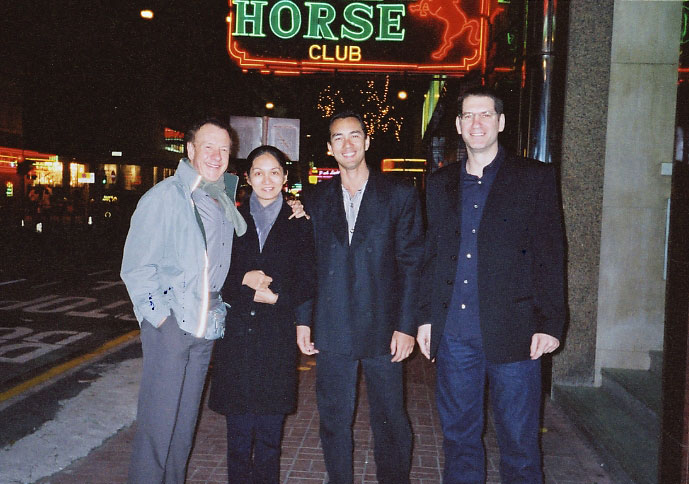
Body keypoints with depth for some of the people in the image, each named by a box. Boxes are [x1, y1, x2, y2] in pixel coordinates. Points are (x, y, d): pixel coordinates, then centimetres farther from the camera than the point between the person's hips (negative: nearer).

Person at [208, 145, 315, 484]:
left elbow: (306, 282, 3)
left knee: (269, 432, 6)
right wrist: (243, 280, -14)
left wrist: (275, 294, -13)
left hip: (277, 339, -1)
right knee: (238, 431, 7)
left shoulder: (298, 225, 5)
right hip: (237, 333, 1)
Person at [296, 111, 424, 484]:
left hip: (382, 329, -2)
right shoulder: (318, 199, 9)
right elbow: (308, 265, 10)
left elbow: (412, 263, -2)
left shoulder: (400, 195, 0)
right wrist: (303, 320, 3)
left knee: (390, 422, 8)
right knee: (333, 420, 12)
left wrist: (406, 325, -8)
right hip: (331, 330, 3)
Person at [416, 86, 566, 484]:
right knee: (459, 435, 15)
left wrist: (550, 322, -9)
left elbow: (551, 254, -2)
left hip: (513, 332, -3)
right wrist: (426, 317, 9)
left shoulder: (535, 177, 1)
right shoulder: (441, 183, 12)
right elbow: (432, 256, 13)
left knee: (519, 441, 7)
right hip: (454, 334, 4)